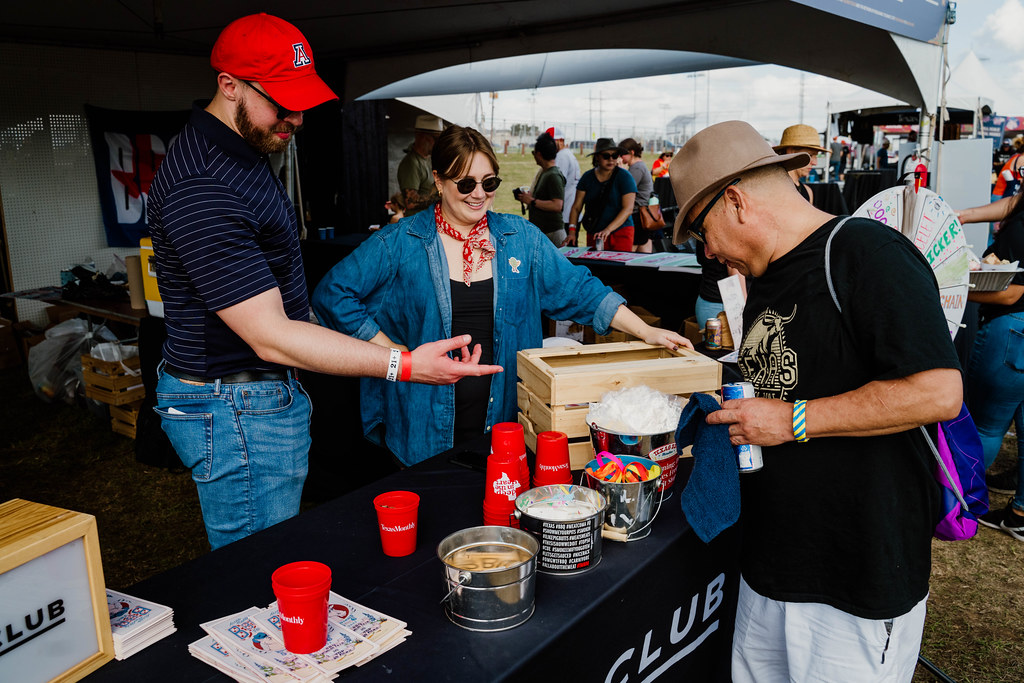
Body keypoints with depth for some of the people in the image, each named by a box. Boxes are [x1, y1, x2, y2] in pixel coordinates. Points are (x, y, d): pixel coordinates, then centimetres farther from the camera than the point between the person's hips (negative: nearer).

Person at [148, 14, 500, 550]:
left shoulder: (243, 149, 10)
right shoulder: (202, 189, -25)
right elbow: (269, 336, -29)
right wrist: (405, 365, -33)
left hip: (263, 392, 10)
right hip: (236, 412, -10)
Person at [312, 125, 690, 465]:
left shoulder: (519, 237, 4)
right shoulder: (400, 243, -4)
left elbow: (579, 290, 5)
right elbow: (333, 293, -4)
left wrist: (647, 333, -3)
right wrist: (393, 351, -8)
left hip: (504, 418, 2)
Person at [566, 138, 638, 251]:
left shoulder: (624, 177, -4)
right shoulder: (588, 177, 7)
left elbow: (628, 209, -12)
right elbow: (576, 207, 8)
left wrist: (608, 230, -24)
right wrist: (572, 231, -7)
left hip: (620, 233, -3)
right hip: (593, 235, 3)